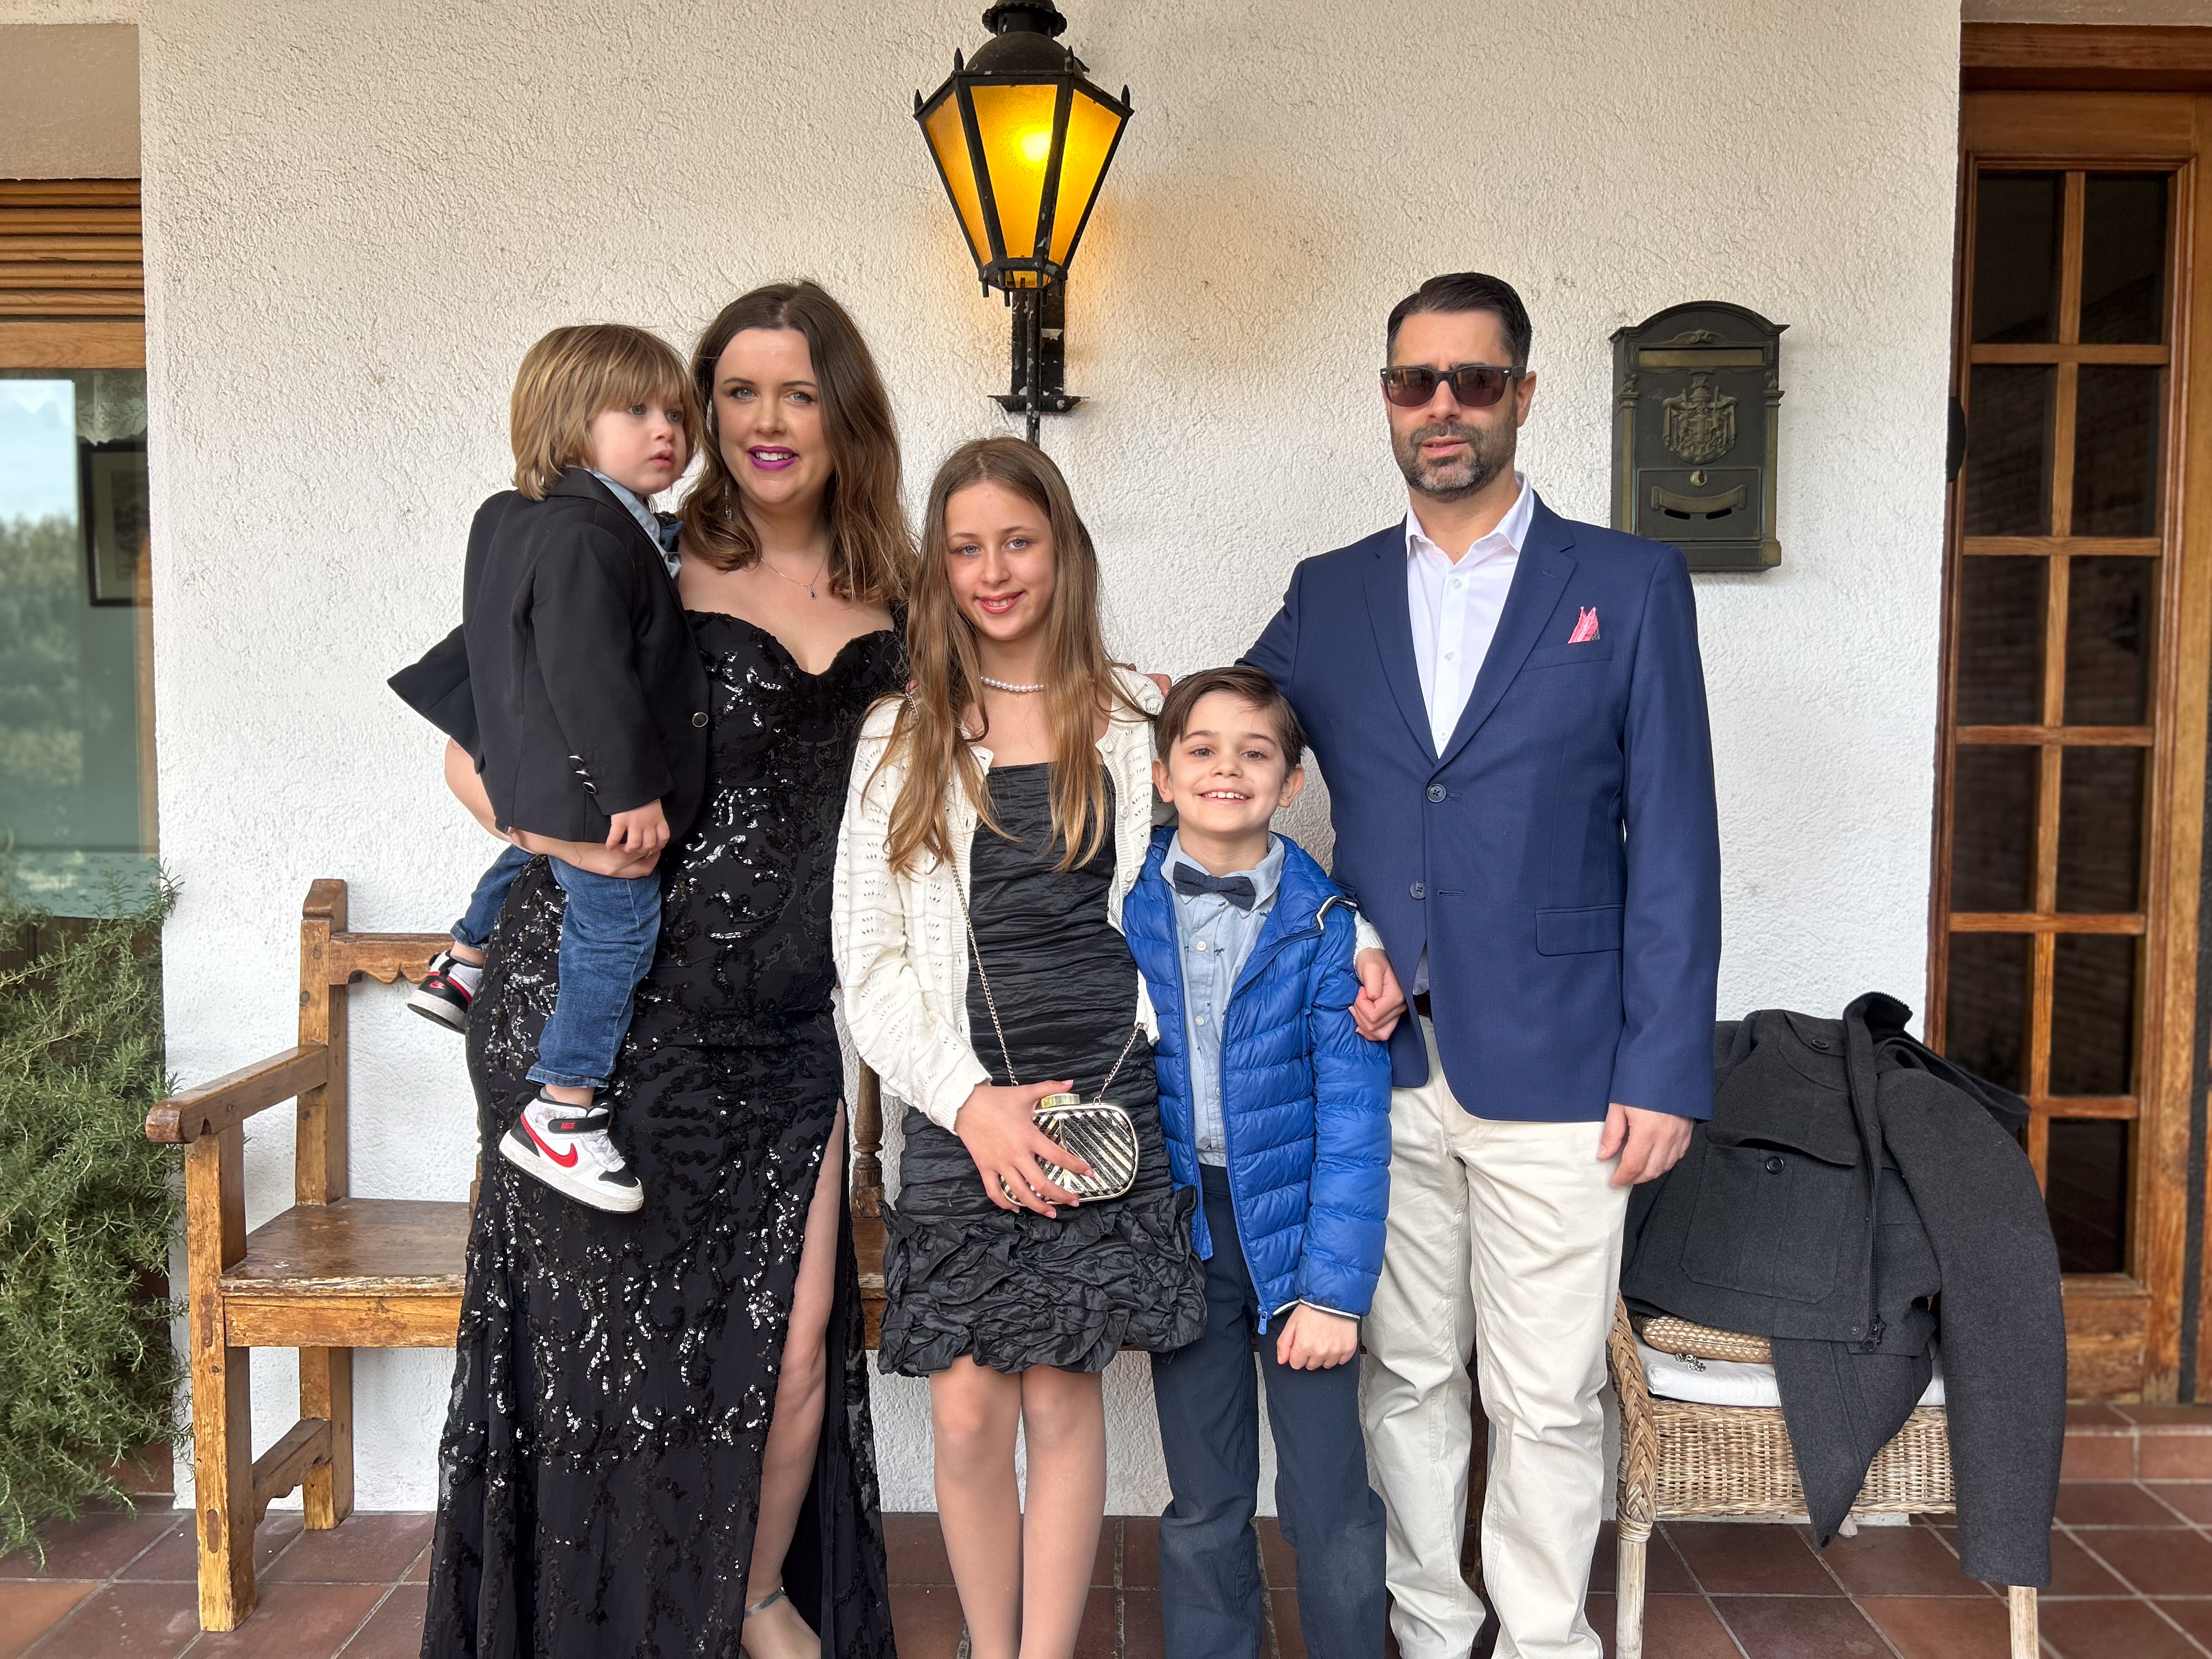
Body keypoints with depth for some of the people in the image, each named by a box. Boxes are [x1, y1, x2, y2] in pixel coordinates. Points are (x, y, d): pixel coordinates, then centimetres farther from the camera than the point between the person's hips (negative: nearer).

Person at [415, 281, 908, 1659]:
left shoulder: (888, 598, 7)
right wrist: (587, 844, -19)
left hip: (785, 1026, 3)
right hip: (606, 1002, -3)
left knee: (797, 1331, 2)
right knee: (605, 1328, 7)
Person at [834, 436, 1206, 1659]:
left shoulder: (1137, 720, 7)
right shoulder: (900, 739, 6)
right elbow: (868, 958, 3)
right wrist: (971, 1099, -8)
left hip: (1107, 1098, 0)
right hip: (960, 1115, 0)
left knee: (1063, 1399, 4)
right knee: (966, 1414, 2)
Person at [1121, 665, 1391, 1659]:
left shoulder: (1326, 921, -7)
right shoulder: (1121, 907, -2)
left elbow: (1353, 1119, -8)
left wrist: (1334, 1287, -12)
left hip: (1295, 1222, -1)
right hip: (1178, 1231, 2)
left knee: (1329, 1500, 3)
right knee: (1203, 1502, 13)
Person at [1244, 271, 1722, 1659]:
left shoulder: (1631, 584, 1)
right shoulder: (1330, 595, 9)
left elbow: (1673, 846, -2)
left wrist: (1666, 1070, -7)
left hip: (1554, 1076, -2)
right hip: (1382, 1066, 3)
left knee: (1548, 1401, 7)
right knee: (1406, 1376, 15)